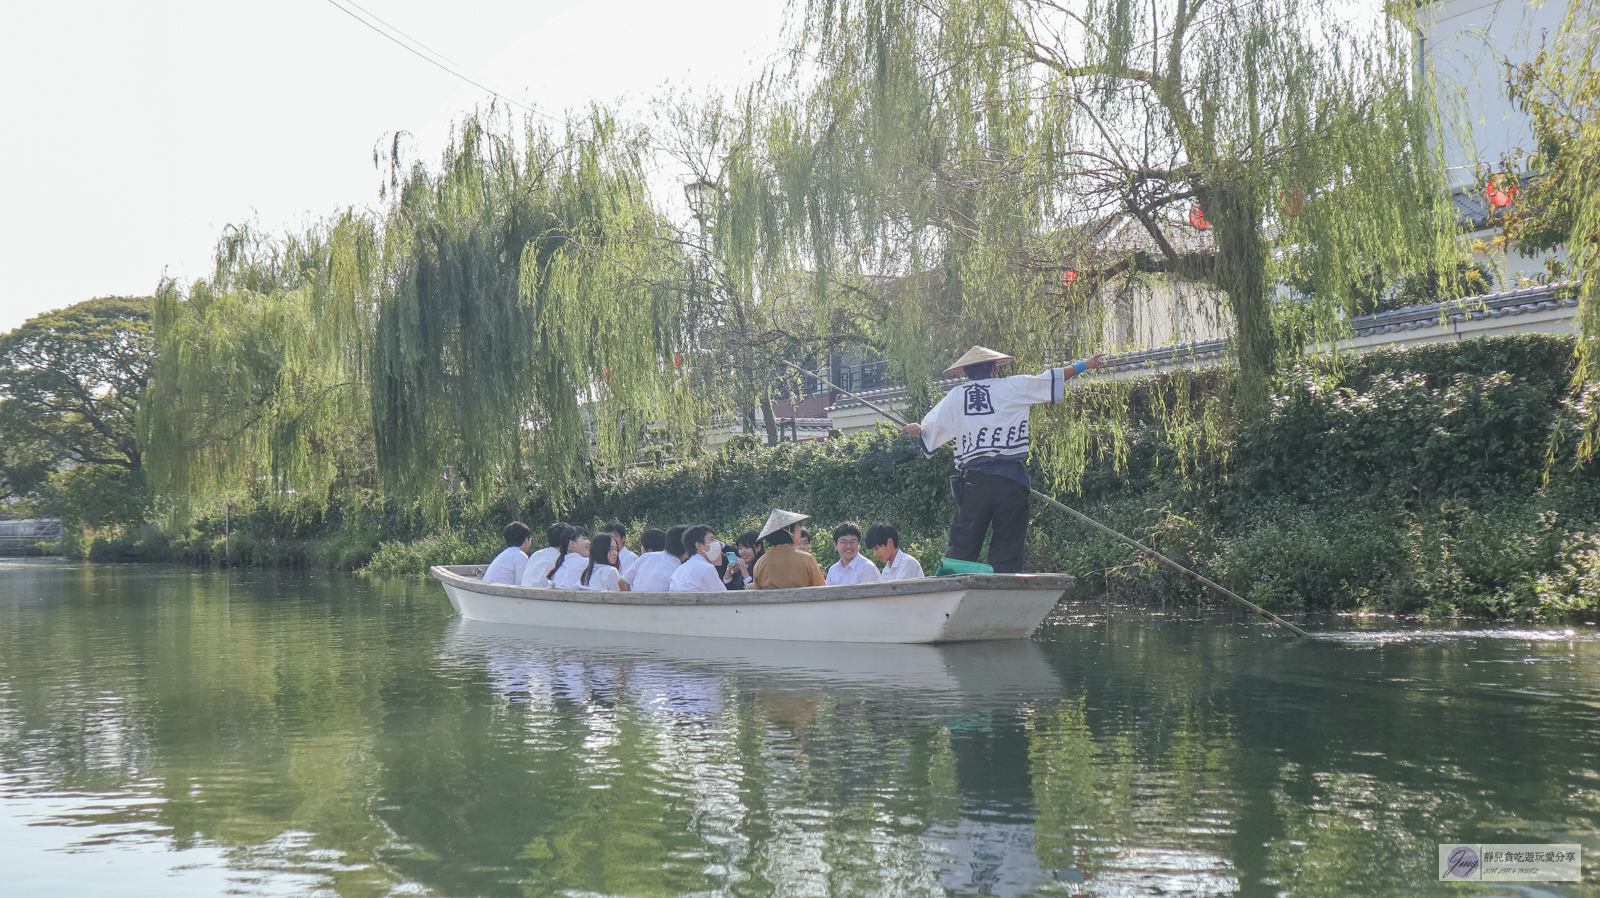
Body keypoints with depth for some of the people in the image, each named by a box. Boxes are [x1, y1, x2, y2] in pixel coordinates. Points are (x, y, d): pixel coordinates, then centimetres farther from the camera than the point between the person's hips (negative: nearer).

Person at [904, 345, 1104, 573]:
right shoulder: (1011, 387, 5)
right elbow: (1052, 379, 10)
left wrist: (916, 430, 37)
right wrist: (1084, 365, 23)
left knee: (962, 546, 7)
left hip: (973, 478, 2)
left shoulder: (954, 397, 11)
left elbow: (928, 431, 15)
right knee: (1008, 547, 2)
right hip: (1010, 478, -2)